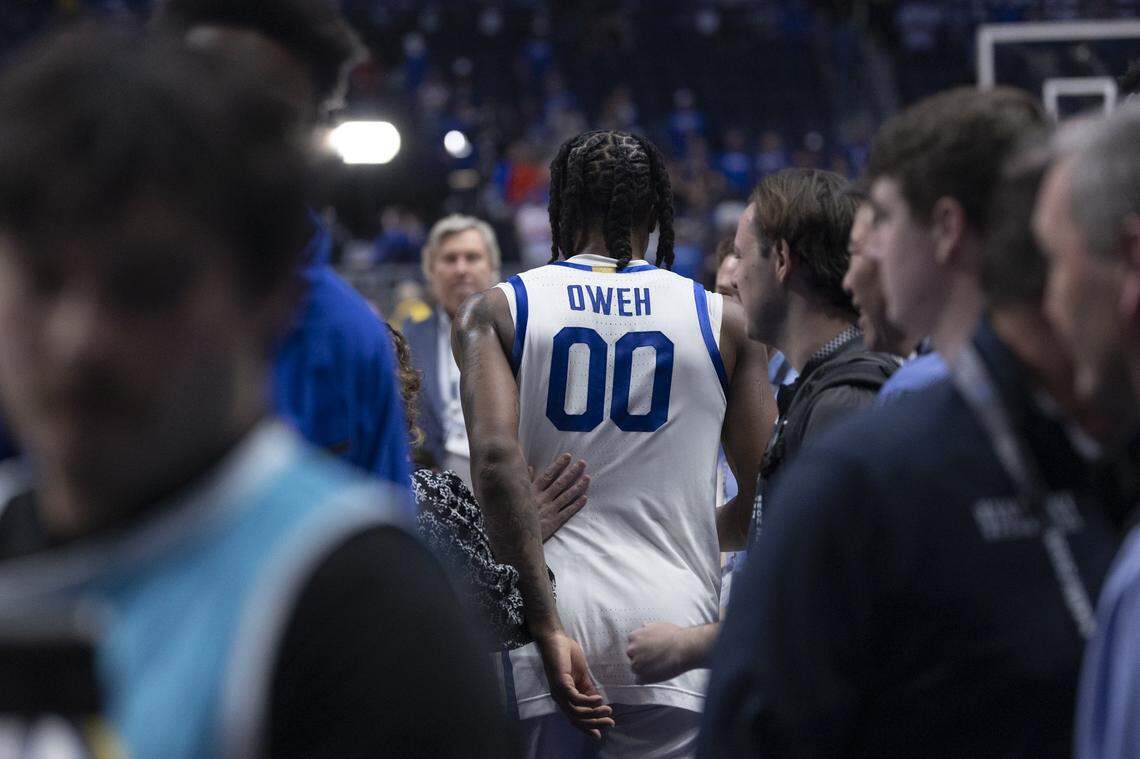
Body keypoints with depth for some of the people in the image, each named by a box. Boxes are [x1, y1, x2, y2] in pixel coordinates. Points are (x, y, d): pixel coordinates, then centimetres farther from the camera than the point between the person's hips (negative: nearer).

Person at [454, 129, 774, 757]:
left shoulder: (494, 312, 5)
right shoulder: (724, 321, 8)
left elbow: (495, 459, -12)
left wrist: (545, 628, -15)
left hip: (543, 613, 0)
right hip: (670, 618, 0)